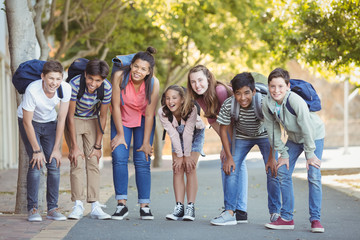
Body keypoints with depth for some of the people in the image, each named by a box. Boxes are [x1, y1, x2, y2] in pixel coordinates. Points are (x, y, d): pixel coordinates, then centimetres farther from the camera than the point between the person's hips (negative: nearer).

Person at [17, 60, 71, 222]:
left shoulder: (65, 89, -24)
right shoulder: (32, 90, -34)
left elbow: (61, 119, -15)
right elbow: (27, 122, -23)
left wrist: (56, 148, -14)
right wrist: (36, 150, -21)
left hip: (49, 123, 3)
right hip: (29, 123, -3)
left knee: (54, 164, -7)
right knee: (36, 164, -17)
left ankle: (52, 208, 1)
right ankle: (32, 208, -10)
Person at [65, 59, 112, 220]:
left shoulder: (107, 88, -23)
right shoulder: (75, 84, -31)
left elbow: (103, 117, -11)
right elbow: (70, 115, -22)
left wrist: (97, 146, -8)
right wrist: (74, 146, -21)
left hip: (92, 121, 2)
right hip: (74, 121, -2)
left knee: (93, 162, -5)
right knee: (77, 162, -13)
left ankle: (95, 206, -5)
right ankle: (78, 206, -12)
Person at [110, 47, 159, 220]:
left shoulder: (153, 83, -24)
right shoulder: (119, 76, -26)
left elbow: (149, 114, -17)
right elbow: (116, 106, -17)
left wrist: (146, 142, -14)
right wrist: (120, 134, -13)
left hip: (143, 120, 0)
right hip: (121, 119, 0)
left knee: (142, 161, -7)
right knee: (119, 158, -12)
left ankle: (145, 206, -4)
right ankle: (121, 204, -10)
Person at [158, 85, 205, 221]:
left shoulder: (191, 109, -36)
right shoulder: (162, 112, -27)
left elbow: (188, 133, -31)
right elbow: (173, 134, -24)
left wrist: (187, 156, -24)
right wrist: (179, 156, -22)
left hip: (195, 134, -3)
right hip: (178, 136, 3)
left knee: (190, 168, -15)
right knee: (177, 169, -9)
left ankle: (191, 207, -17)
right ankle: (179, 207, -11)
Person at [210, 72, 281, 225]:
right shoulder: (228, 105, -30)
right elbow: (223, 129, -13)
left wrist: (272, 158, -22)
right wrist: (229, 157, -14)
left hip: (264, 136, -2)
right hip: (242, 137, 2)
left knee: (272, 171, -11)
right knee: (231, 169, -12)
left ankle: (275, 212, 4)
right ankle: (230, 212, -8)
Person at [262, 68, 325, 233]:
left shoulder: (295, 100, -35)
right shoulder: (267, 104, -18)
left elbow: (307, 128, -28)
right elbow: (273, 130, -7)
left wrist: (310, 154, -22)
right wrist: (283, 154, -7)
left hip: (314, 135, -5)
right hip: (294, 137, 5)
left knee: (314, 175, -14)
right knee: (283, 172, -2)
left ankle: (315, 219, -5)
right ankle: (287, 218, 6)